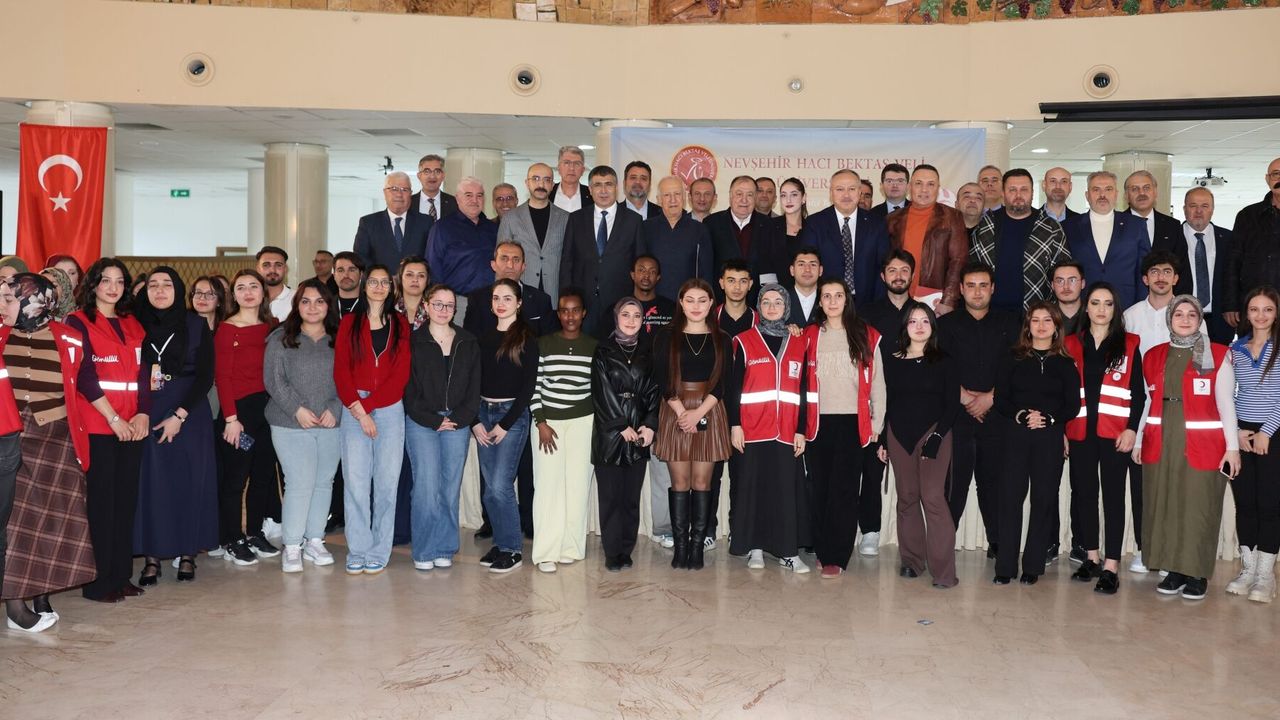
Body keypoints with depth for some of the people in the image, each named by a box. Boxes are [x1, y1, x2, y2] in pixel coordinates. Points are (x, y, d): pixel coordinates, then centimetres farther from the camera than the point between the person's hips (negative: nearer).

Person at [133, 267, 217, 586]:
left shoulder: (197, 325, 2)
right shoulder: (137, 324, 6)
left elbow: (205, 376, -2)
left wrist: (179, 415, -10)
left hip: (190, 415, -1)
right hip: (147, 416, 1)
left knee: (189, 482, 2)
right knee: (150, 483, 0)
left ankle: (187, 554, 13)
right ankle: (152, 557, 8)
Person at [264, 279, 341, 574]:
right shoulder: (281, 338, 1)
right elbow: (273, 379, -4)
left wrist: (335, 408, -8)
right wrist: (297, 409, -13)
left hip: (331, 424, 3)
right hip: (292, 425, -3)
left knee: (324, 482, 8)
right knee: (300, 483, -8)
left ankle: (314, 541, 21)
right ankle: (291, 546, 4)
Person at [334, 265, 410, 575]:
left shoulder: (400, 325, 10)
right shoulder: (349, 323, 10)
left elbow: (401, 373, 1)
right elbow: (341, 370, 3)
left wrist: (368, 404, -7)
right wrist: (358, 410, -8)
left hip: (390, 409, 0)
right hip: (354, 409, 0)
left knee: (386, 481, -1)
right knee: (355, 481, -5)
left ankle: (379, 552, 6)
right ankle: (358, 551, 2)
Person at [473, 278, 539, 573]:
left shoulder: (527, 339, -4)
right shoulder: (484, 338, 11)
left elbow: (528, 386, -8)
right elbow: (475, 382, 11)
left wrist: (505, 424, -11)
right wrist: (475, 421, -1)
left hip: (513, 414, -5)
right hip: (483, 413, 5)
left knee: (501, 485, -10)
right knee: (490, 488, 6)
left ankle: (513, 549, 3)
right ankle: (501, 543, 18)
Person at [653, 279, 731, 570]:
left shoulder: (721, 339, 7)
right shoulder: (666, 336, 4)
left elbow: (721, 381, 0)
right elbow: (661, 377, -2)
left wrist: (699, 412, -12)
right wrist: (682, 411, -13)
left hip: (709, 412, 1)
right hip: (674, 412, -1)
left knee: (702, 481, 2)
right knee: (680, 482, 1)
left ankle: (697, 546, 6)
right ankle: (680, 545, 5)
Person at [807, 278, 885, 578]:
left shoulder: (867, 337, 7)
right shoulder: (810, 336, 10)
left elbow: (877, 383, 7)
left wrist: (877, 423, 1)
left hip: (853, 423, -1)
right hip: (818, 422, 2)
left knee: (844, 489, -5)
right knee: (819, 488, 3)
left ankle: (836, 556, 0)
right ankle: (822, 550, 15)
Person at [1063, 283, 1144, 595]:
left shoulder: (1129, 345, 6)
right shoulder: (1072, 344, 10)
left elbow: (1138, 392, 3)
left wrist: (1131, 428, -8)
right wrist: (1061, 430, 4)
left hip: (1115, 432, -2)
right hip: (1081, 431, 2)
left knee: (1113, 496, -2)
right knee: (1083, 493, 6)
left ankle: (1111, 567, -2)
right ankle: (1091, 558, 18)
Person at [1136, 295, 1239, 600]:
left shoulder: (1218, 355, 2)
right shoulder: (1153, 356, 12)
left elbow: (1226, 403, 0)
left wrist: (1233, 446, -5)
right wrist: (1137, 440, 9)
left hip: (1202, 447, -3)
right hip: (1160, 446, 3)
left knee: (1198, 509, -2)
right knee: (1164, 508, 5)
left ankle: (1197, 574, 9)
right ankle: (1175, 571, 16)